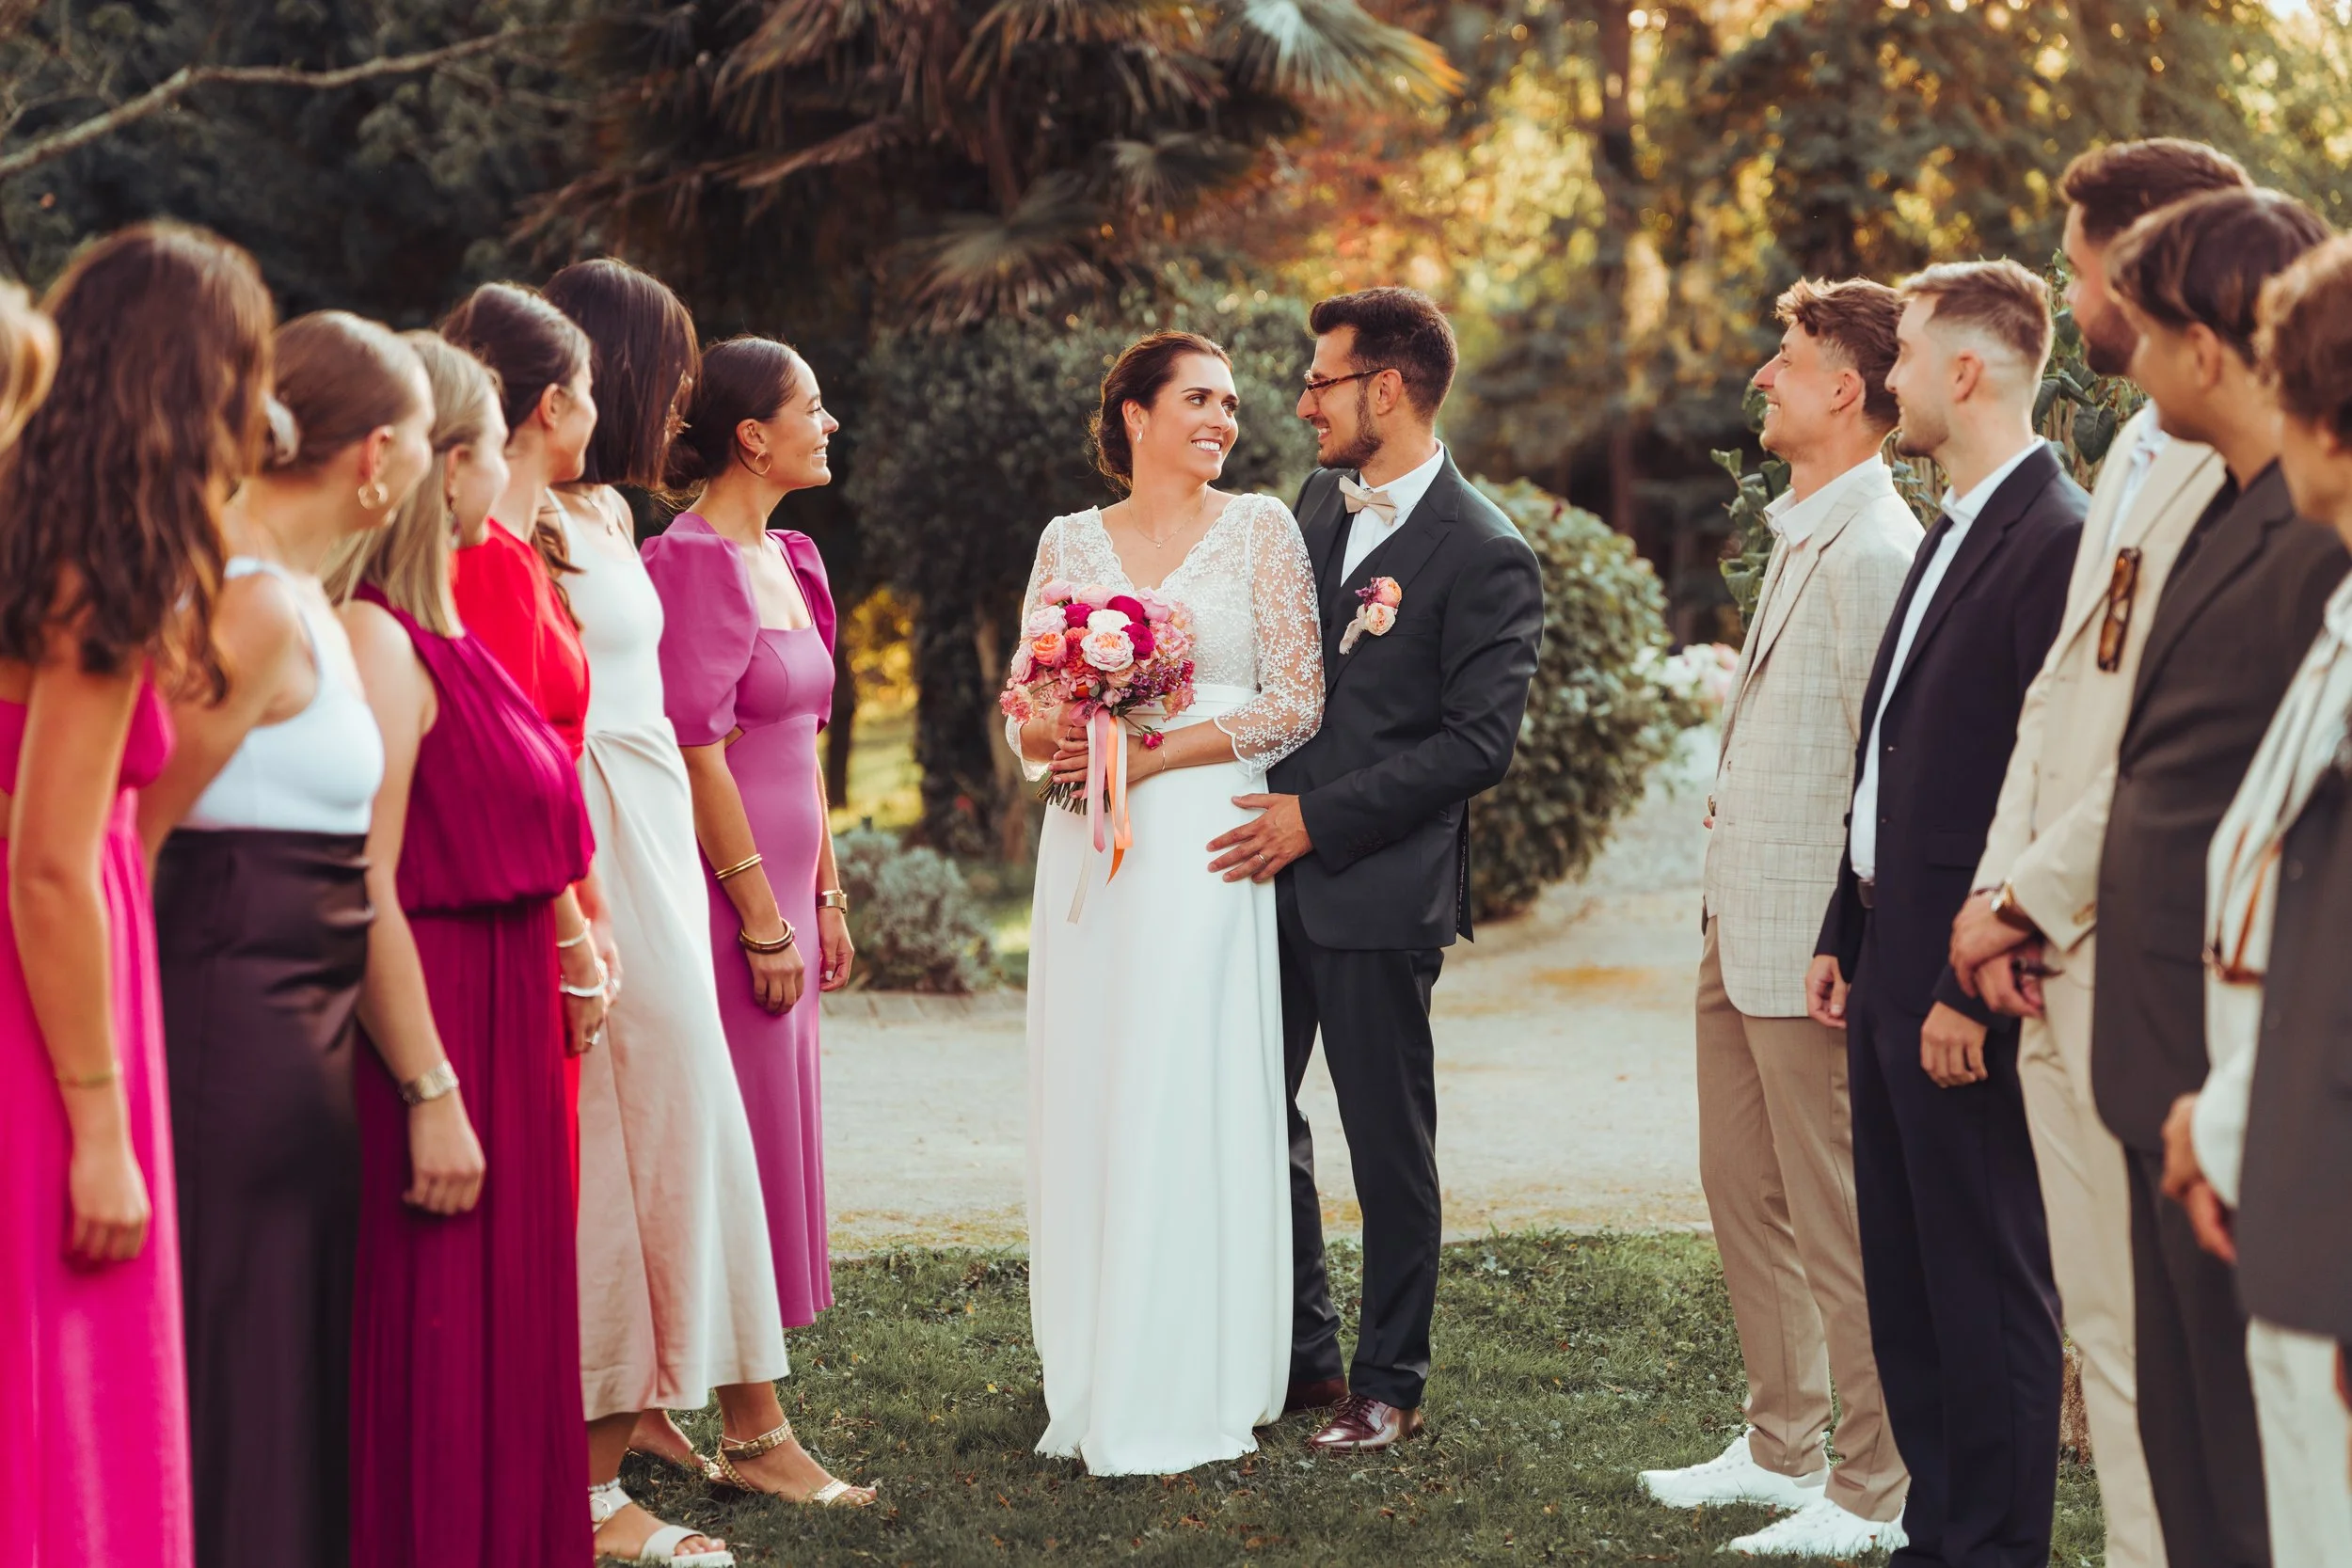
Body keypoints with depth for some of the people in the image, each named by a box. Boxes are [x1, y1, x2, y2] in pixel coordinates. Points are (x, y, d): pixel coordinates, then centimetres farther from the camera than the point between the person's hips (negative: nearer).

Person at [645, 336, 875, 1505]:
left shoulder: (787, 558, 14)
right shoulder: (695, 561, -14)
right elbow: (698, 750, -18)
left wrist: (825, 895, 17)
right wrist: (763, 917, -17)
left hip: (781, 886, 9)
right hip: (726, 888, -9)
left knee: (773, 1141, 11)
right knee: (742, 1151, -4)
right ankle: (752, 1430, 3)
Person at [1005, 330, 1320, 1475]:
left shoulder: (1259, 530, 4)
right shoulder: (1071, 541, 13)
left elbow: (1297, 702, -3)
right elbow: (1024, 711, 12)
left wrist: (1152, 754, -11)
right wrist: (1055, 735, -11)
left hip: (1201, 846, -3)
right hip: (1088, 852, 3)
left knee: (1184, 1106, -6)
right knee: (1086, 1105, 3)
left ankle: (1179, 1394, 0)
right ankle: (1091, 1384, 11)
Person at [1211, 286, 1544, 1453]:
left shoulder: (1485, 556, -13)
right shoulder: (1318, 501, 10)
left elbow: (1477, 743, -16)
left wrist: (1320, 817, -17)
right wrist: (1264, 805, 4)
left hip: (1380, 888, -7)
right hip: (1276, 868, 7)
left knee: (1388, 1147, 4)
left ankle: (1389, 1384, 17)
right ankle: (1297, 1354, 27)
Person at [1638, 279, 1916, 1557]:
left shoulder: (1874, 550, -18)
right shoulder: (1801, 531, 14)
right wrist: (1727, 902, 18)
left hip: (1811, 940, -10)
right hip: (1740, 923, 10)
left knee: (1834, 1222, -1)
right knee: (1741, 1190, 17)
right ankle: (1781, 1447, 30)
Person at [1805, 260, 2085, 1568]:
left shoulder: (2060, 539, -16)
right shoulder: (1955, 530, 15)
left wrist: (1973, 988, -21)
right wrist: (1847, 934, 16)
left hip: (1966, 980, -10)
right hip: (1892, 966, 10)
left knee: (1987, 1282, 0)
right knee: (1905, 1276, 15)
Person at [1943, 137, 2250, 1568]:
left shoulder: (2245, 463, -16)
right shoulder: (2137, 447, 16)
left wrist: (2031, 894, -12)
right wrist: (2001, 889, 6)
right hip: (2056, 960, 9)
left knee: (2158, 1337, -4)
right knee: (2106, 1330, 14)